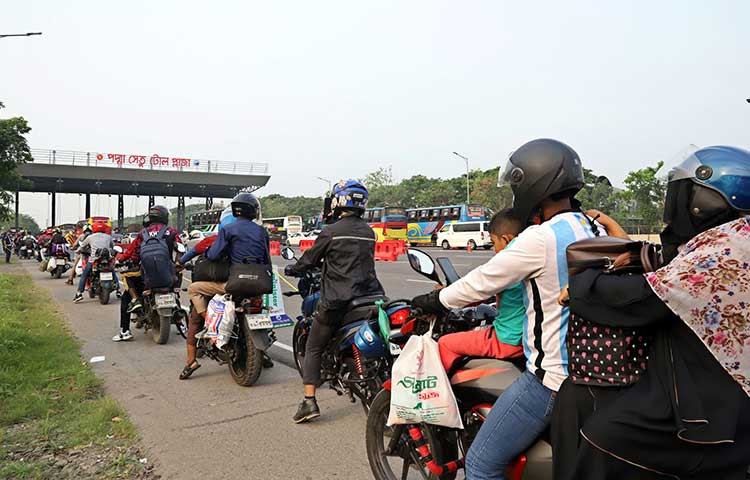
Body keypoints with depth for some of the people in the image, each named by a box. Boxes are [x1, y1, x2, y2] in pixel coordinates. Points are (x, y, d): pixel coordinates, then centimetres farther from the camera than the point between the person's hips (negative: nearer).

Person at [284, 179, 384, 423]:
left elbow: (310, 259, 2)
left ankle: (309, 401, 1)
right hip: (369, 295, 5)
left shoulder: (331, 232, -8)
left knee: (313, 348, 8)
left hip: (337, 301, -5)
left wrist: (292, 269, 23)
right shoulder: (369, 231, 9)